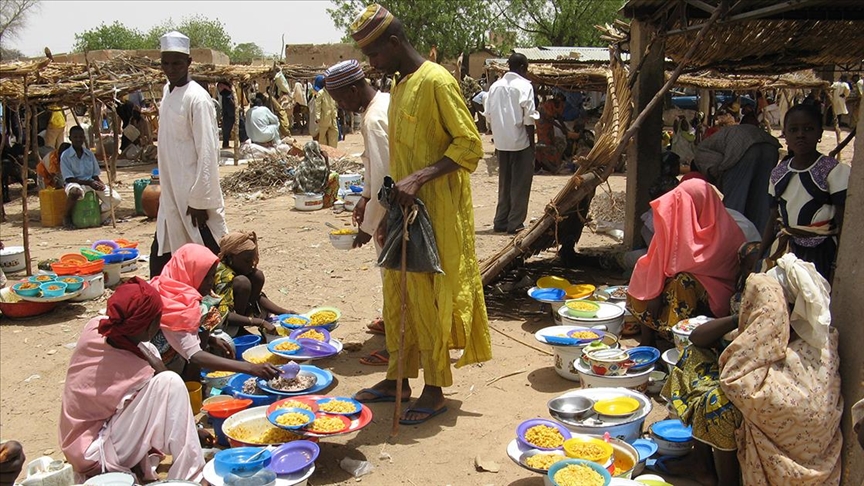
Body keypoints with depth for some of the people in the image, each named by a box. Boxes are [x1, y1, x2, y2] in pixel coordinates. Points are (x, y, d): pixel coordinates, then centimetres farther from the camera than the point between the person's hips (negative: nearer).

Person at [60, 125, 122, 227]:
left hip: (91, 183, 5)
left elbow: (95, 175, 12)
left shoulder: (89, 154, 10)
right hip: (75, 183, -5)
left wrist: (101, 184, -11)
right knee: (75, 191, -44)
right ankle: (67, 217, -16)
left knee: (116, 199, -16)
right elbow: (69, 179, -10)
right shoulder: (65, 155, -4)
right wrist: (89, 183, -20)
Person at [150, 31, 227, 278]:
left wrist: (199, 200, -18)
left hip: (193, 194, -8)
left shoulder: (197, 98, -15)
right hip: (171, 193, 8)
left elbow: (208, 152, -18)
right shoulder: (167, 91, 10)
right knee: (161, 254, 16)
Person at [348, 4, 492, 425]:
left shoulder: (437, 82, -14)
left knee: (429, 299, -1)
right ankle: (398, 379, 27)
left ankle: (435, 390, 13)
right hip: (405, 212, 9)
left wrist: (420, 178, -26)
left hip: (437, 214, -9)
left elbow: (470, 145, -17)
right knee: (398, 296, 14)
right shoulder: (399, 86, 14)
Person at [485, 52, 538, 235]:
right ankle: (515, 223, 3)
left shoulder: (495, 85, 8)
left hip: (501, 141, 6)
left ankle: (501, 221, 16)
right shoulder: (524, 86, -9)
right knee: (520, 183, 2)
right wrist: (532, 142, -4)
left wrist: (496, 135, 16)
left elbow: (489, 114, 8)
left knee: (504, 182, 14)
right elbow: (528, 117, -11)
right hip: (520, 141, -5)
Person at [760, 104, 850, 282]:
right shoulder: (778, 174, 9)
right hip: (783, 250, 5)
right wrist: (757, 256, 8)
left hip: (819, 254, -4)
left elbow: (843, 226, -8)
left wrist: (838, 268, -12)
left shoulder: (836, 172, -7)